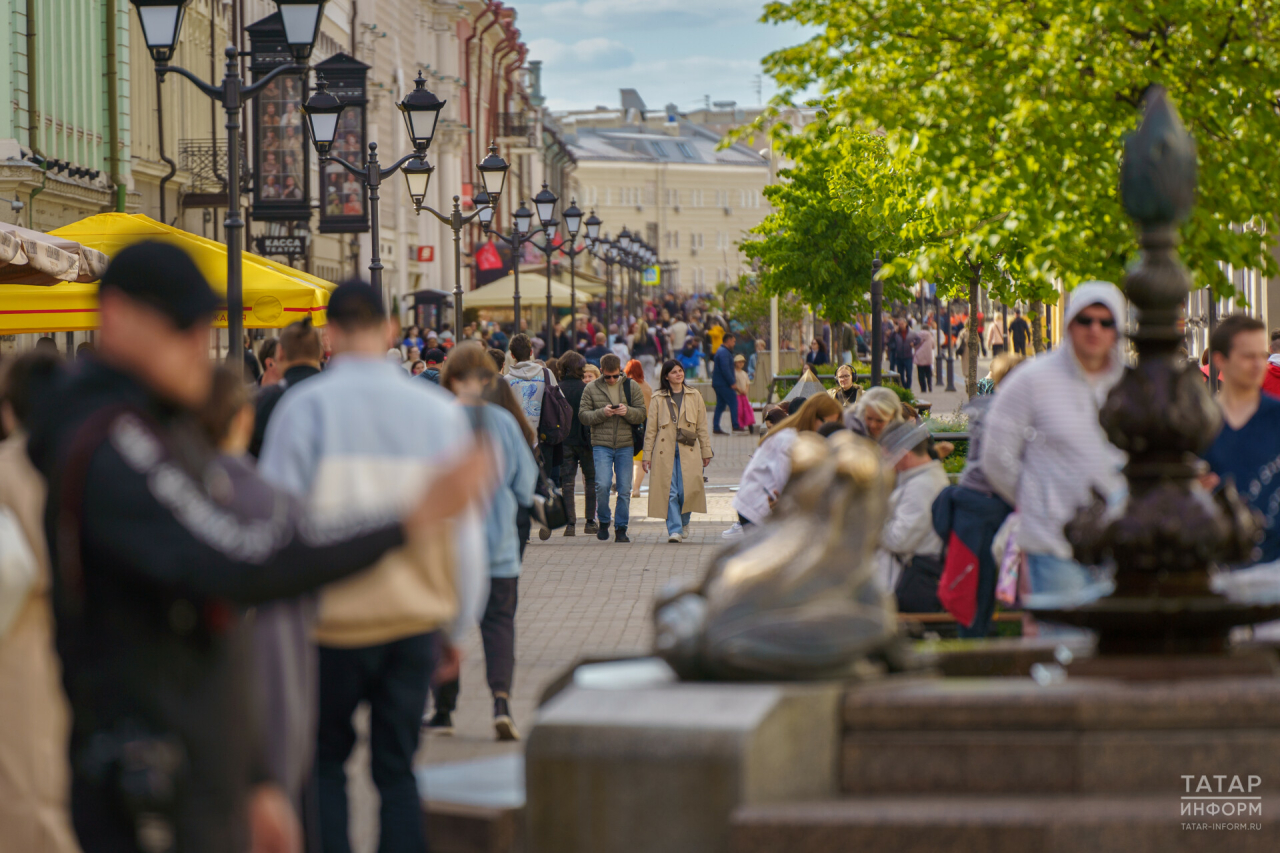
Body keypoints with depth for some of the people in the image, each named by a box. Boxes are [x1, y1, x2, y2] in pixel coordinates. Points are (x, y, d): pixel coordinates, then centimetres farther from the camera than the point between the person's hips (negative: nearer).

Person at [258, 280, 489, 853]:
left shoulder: (306, 408, -6)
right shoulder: (438, 411, 2)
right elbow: (464, 532, 6)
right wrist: (455, 625, 17)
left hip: (333, 615, -2)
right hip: (415, 618, 2)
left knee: (325, 762, 13)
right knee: (397, 769, 9)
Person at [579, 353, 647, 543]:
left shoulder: (632, 387, 7)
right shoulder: (591, 389, 4)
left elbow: (642, 414, 5)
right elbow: (583, 415, 1)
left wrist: (627, 411, -15)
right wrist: (602, 412, -16)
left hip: (626, 445, 1)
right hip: (601, 445, -1)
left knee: (624, 489, 1)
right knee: (602, 485, -14)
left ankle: (621, 528, 11)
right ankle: (603, 522, 7)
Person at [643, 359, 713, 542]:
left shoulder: (694, 397, 11)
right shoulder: (658, 399, 7)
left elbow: (702, 428, 14)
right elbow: (650, 429, 7)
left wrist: (706, 452, 10)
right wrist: (647, 455, 2)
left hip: (688, 452, 1)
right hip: (665, 451, 0)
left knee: (687, 490, -6)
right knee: (669, 492, -7)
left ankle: (684, 522, 20)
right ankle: (674, 530, -4)